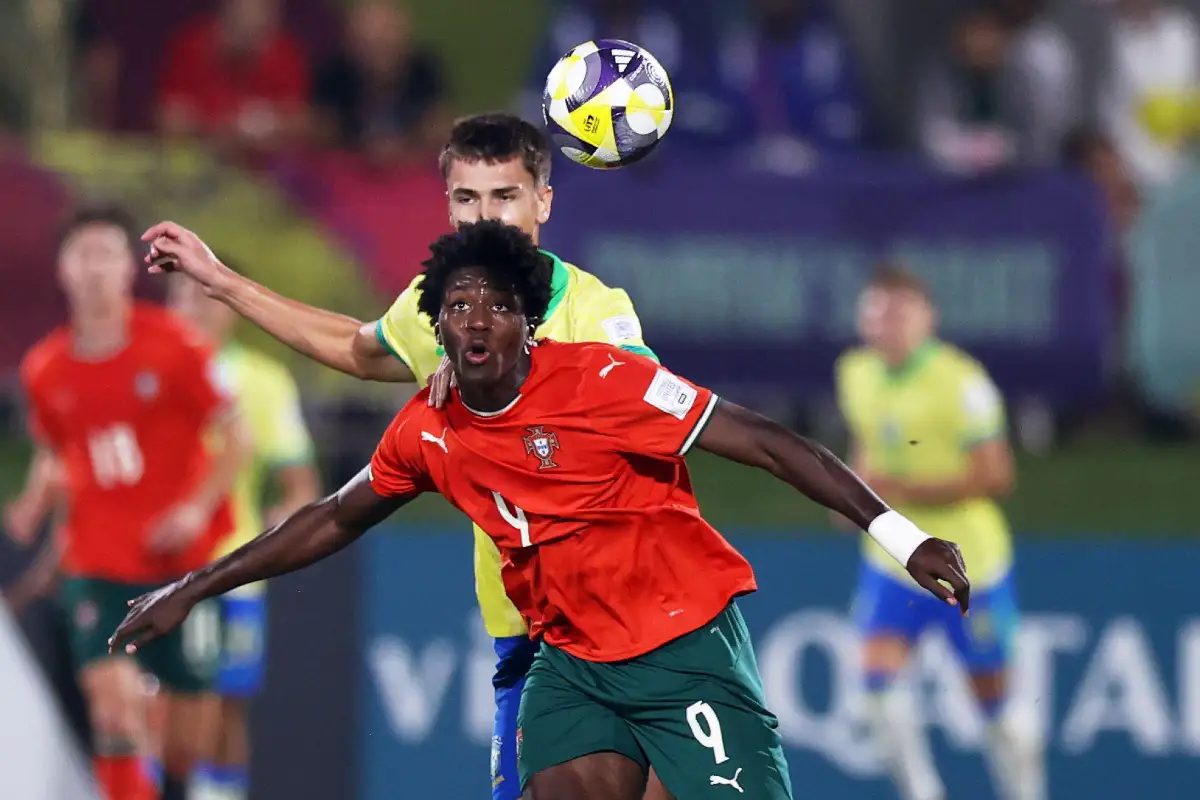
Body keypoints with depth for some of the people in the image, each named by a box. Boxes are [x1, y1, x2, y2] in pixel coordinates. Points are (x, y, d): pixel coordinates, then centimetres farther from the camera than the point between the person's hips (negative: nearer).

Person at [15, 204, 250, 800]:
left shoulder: (173, 346, -7)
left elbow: (234, 436, -3)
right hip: (98, 560, 1)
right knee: (112, 693, -18)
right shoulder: (44, 370, 2)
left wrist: (199, 507, -16)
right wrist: (35, 506, -1)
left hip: (182, 553, -1)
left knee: (189, 698, 4)